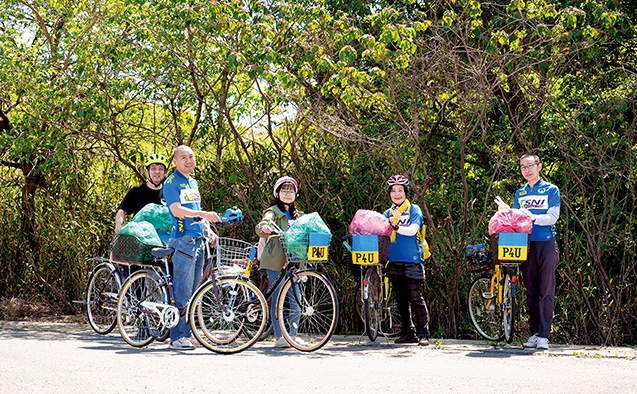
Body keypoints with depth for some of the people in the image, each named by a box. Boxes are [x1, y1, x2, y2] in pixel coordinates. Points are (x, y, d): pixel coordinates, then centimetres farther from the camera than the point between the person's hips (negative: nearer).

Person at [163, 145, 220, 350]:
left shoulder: (193, 183, 20)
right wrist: (203, 213, -30)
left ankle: (187, 333, 14)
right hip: (183, 240, -8)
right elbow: (177, 210, -20)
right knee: (182, 291, -9)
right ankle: (177, 337, -6)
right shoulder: (172, 182, -5)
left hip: (198, 241, 8)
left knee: (194, 291, 9)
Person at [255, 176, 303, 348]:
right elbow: (261, 226, -19)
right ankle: (278, 336, 0)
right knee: (278, 297, -5)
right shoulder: (273, 211, -1)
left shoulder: (297, 214, 19)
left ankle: (293, 335, 9)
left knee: (295, 298, 1)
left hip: (293, 261, 5)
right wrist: (264, 228, -43)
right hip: (275, 261, -5)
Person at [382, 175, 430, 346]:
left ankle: (423, 333, -7)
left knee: (415, 296, -10)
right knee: (401, 298, 7)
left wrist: (395, 227, -27)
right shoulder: (388, 214, 16)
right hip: (395, 260, 5)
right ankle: (408, 333, 14)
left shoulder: (414, 210, 1)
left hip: (412, 260, -5)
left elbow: (412, 229, -14)